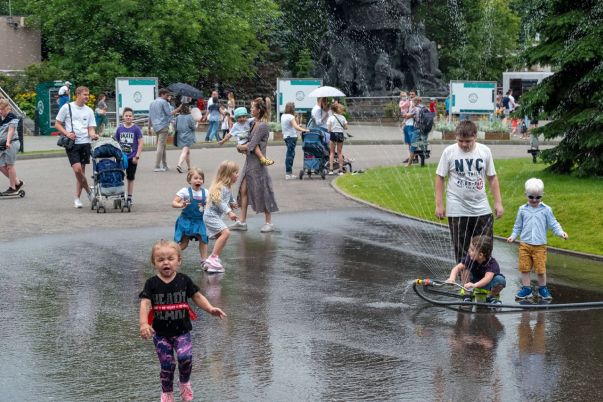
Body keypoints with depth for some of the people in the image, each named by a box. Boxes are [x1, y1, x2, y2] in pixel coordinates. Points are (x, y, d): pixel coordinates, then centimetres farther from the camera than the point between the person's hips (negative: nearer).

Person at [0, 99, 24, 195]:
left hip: (11, 143, -8)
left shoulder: (12, 118, -8)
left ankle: (13, 187, 6)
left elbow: (11, 130, -18)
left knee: (10, 165, -3)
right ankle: (17, 182, 19)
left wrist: (8, 142, -30)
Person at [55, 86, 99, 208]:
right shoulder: (67, 107, 1)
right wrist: (67, 133, -11)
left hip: (85, 143, 3)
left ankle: (77, 198, 13)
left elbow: (91, 128, 9)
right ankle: (89, 192, 2)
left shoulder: (89, 111, 11)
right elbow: (57, 124, 5)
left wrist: (93, 135, -14)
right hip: (72, 143, -3)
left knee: (81, 171, 3)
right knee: (77, 169, -17)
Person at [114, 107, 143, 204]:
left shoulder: (136, 129, -5)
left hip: (132, 158, -1)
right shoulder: (120, 128, 2)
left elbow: (140, 143, -5)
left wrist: (137, 156, -10)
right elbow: (116, 142, 8)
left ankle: (129, 198, 17)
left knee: (130, 178, 8)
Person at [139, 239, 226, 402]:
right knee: (167, 365, 1)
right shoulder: (151, 283, -7)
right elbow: (145, 304, -16)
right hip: (161, 333, 0)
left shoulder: (184, 280, -2)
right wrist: (143, 324, -31)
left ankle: (185, 383, 10)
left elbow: (197, 297, 5)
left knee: (185, 357, -21)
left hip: (182, 331, 0)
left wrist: (211, 309, -11)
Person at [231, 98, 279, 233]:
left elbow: (251, 145, -18)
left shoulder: (262, 126, -16)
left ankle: (269, 223, 8)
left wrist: (240, 147, 0)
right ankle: (242, 222, 14)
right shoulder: (254, 123, 11)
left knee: (262, 191, -1)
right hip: (249, 162, 9)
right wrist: (243, 147, -2)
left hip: (257, 162, -9)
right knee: (244, 190, 9)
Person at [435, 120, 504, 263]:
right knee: (461, 250, 4)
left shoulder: (485, 151, 1)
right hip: (457, 210, -2)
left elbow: (492, 178, 8)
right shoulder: (449, 152, -5)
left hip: (482, 208, 2)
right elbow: (440, 178, -1)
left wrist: (498, 202, 5)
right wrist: (439, 205, -4)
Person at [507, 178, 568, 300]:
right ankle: (526, 288, 15)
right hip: (525, 244, 2)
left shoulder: (546, 210, 0)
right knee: (524, 268, 4)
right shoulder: (523, 210, 5)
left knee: (541, 269, 0)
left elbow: (553, 224, 1)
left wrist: (561, 233, -14)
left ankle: (542, 288, 18)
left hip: (540, 245, -2)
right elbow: (518, 226, 13)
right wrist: (513, 236, 1)